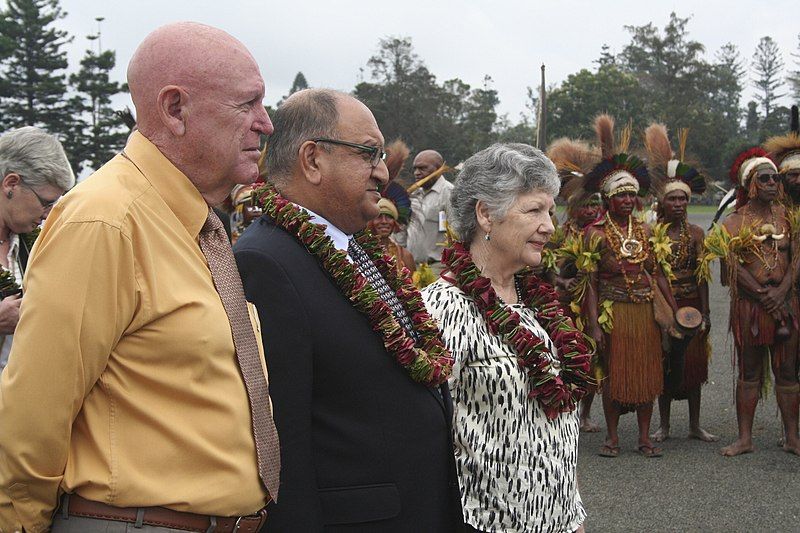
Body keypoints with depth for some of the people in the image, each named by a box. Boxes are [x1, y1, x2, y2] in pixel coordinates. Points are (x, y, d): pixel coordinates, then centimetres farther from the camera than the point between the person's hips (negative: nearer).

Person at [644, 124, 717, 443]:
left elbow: (701, 275, 2)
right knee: (664, 364, 4)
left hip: (691, 304, 2)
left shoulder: (696, 233, 3)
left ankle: (695, 425, 18)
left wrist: (705, 312, -2)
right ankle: (664, 426, 15)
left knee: (693, 363, 7)